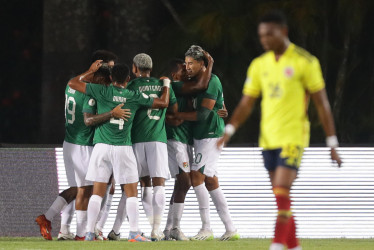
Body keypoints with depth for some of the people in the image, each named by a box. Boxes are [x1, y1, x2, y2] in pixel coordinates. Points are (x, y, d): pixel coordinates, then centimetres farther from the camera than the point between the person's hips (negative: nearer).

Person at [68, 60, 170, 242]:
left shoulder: (102, 92, -1)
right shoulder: (135, 97, 1)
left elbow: (73, 83, 7)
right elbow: (163, 103, 10)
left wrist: (91, 71, 18)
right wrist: (166, 85, 28)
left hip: (101, 146, 1)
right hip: (123, 148, -1)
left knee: (97, 192, 4)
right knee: (131, 192, 5)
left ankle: (90, 233, 1)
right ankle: (134, 233, 0)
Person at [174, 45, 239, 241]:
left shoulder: (211, 82, -14)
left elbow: (203, 114, -18)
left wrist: (176, 115, -15)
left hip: (211, 135, -10)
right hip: (202, 136, 10)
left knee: (197, 176, -14)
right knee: (210, 181, 8)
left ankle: (206, 228, -12)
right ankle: (230, 229, 10)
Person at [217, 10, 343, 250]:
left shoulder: (305, 62, -6)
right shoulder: (259, 65, 10)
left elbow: (322, 104, -3)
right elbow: (246, 104, 14)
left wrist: (332, 143, -3)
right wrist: (229, 132, 1)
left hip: (293, 139, -6)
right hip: (268, 139, 6)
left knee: (281, 194, -16)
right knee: (281, 198, 8)